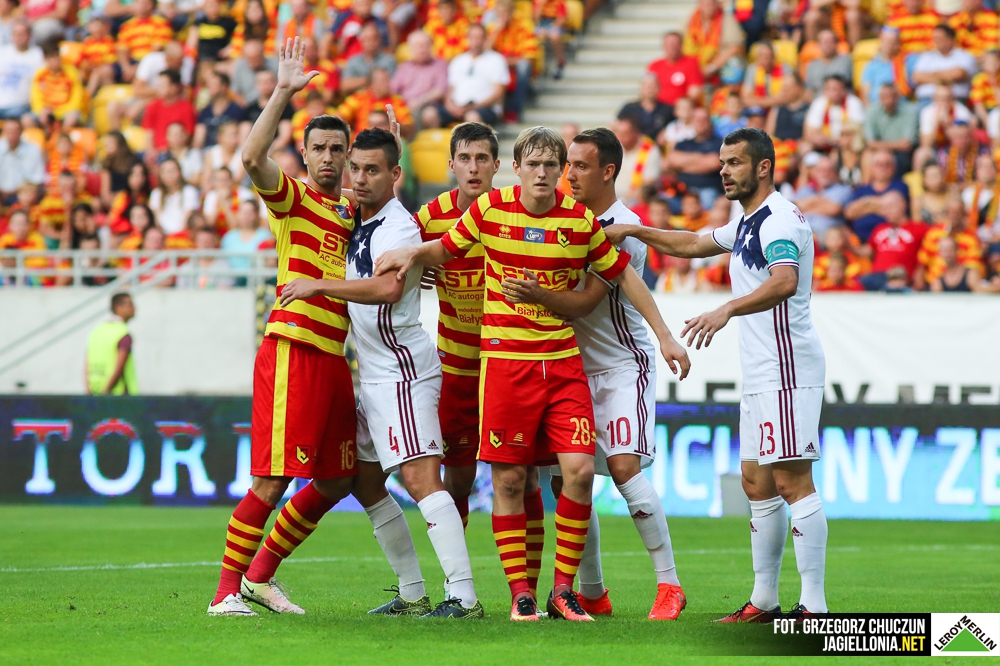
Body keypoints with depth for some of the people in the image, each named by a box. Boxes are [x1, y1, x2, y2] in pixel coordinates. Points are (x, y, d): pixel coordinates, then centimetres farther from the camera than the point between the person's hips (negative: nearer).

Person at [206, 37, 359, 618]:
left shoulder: (352, 212, 18)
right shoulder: (292, 198, -2)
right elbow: (253, 157, -21)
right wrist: (284, 92, -22)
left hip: (334, 357, 8)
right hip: (292, 348, -8)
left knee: (336, 482, 10)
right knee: (271, 482, -11)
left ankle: (260, 575, 21)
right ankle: (227, 591, -4)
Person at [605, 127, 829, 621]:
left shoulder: (780, 218, -14)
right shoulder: (746, 223, 20)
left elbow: (784, 282, -31)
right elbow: (695, 245, 36)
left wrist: (726, 310, -41)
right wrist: (633, 232, 29)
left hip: (788, 371, -11)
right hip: (760, 376, 11)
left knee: (793, 482, -13)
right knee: (756, 484, 12)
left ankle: (814, 606, -15)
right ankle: (764, 601, 18)